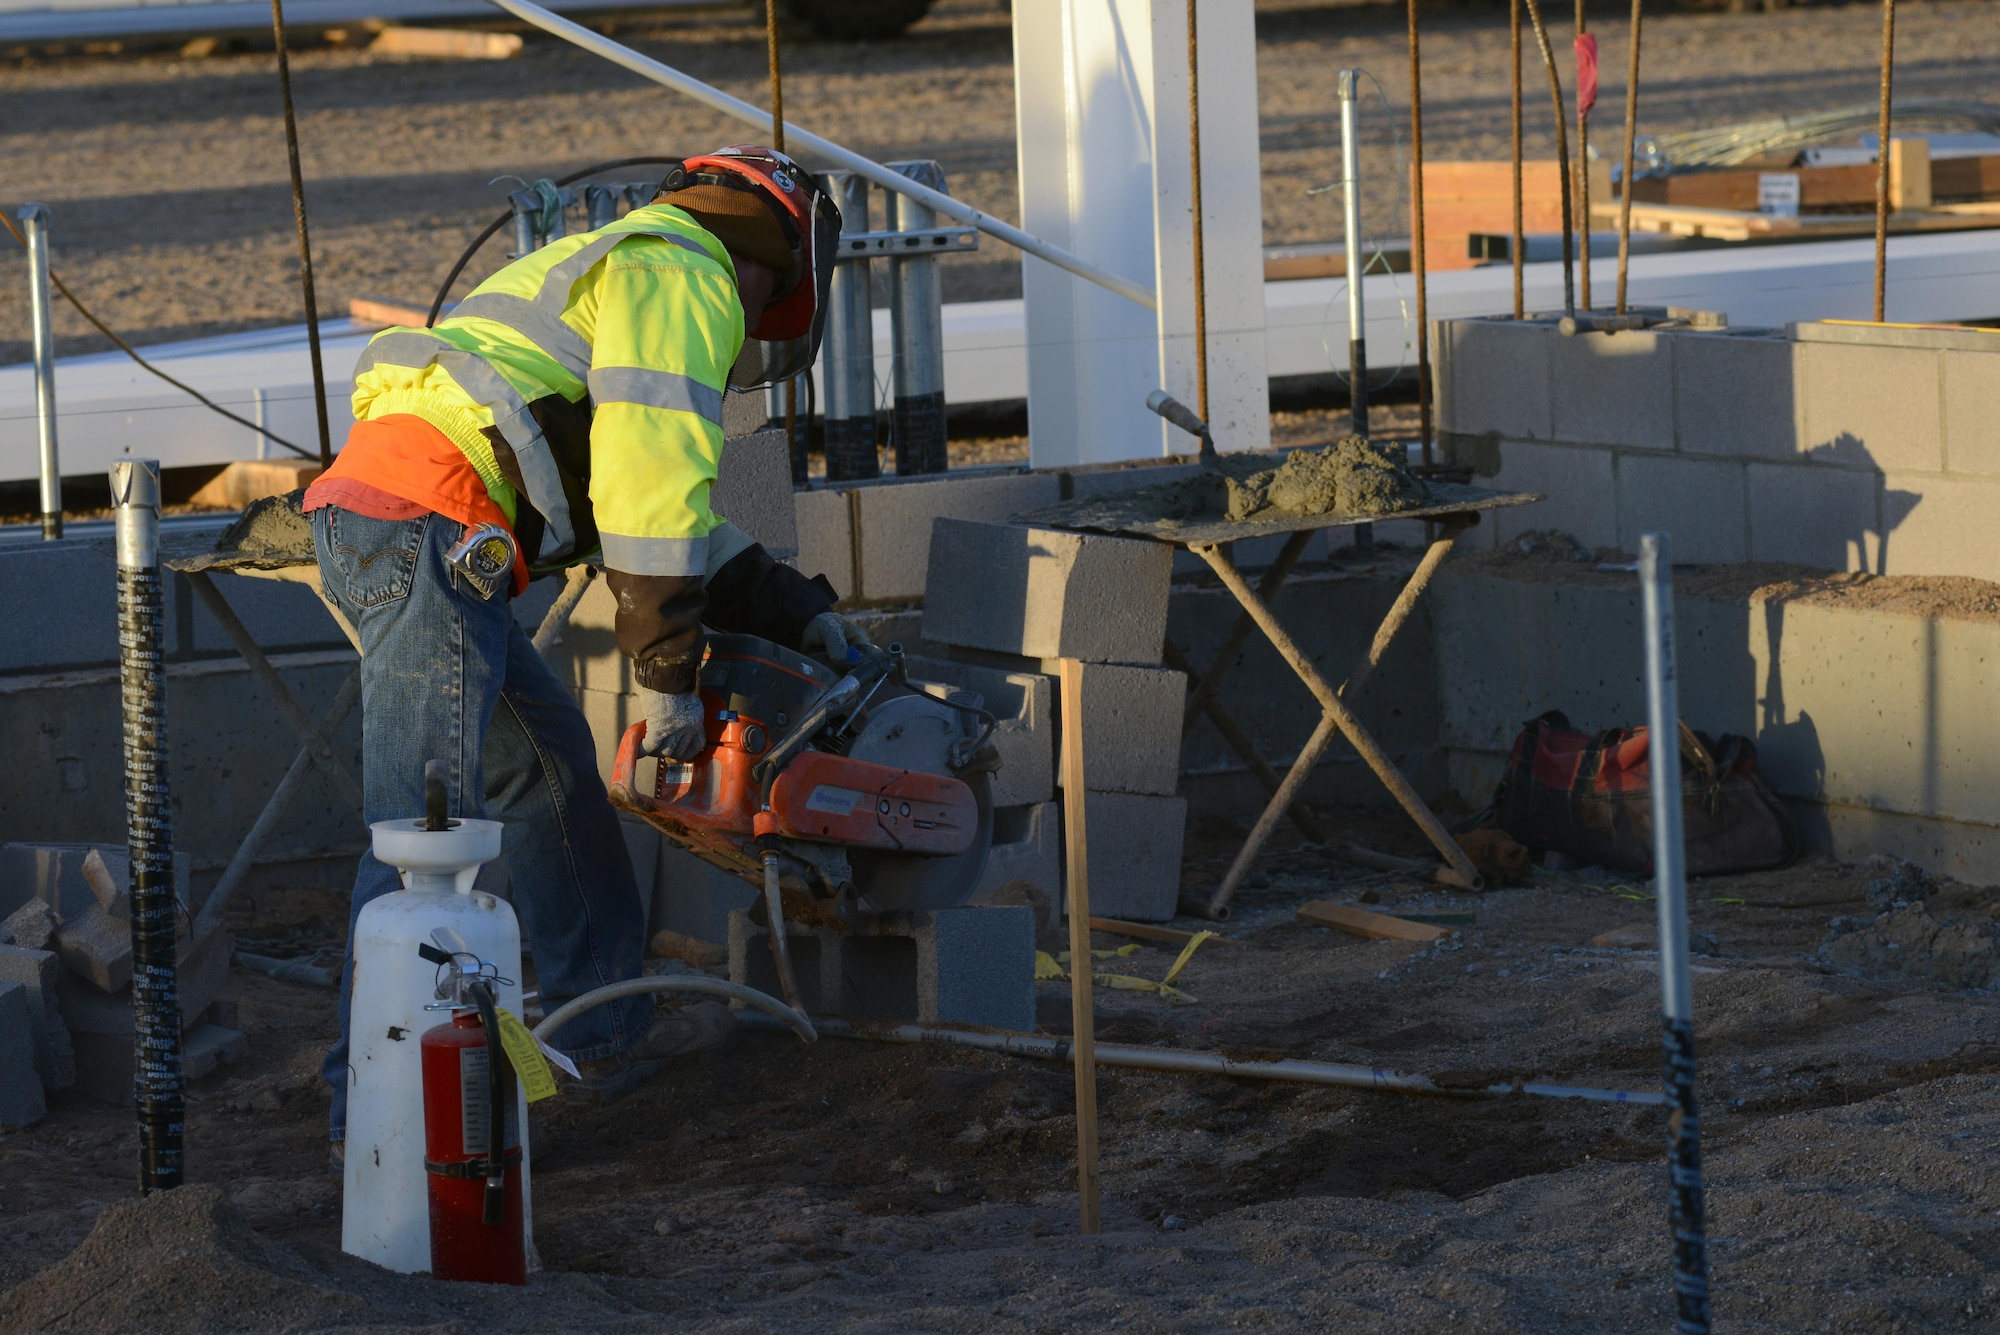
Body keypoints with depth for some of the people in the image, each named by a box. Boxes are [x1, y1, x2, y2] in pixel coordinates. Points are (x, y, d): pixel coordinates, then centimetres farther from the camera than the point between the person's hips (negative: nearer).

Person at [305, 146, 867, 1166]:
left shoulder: (614, 270, 33)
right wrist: (668, 675, -7)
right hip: (429, 530, -11)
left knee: (546, 763, 20)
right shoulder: (680, 275, 1)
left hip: (371, 518, 11)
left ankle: (606, 1033, 28)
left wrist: (800, 611, 36)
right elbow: (651, 487, -10)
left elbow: (657, 515, 38)